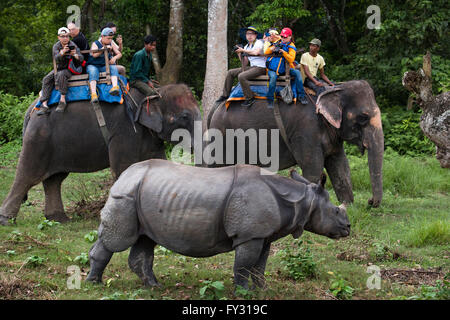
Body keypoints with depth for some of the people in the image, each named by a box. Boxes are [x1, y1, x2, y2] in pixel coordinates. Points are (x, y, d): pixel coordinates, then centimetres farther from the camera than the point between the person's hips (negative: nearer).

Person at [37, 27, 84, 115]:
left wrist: (75, 55, -45)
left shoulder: (73, 46, -10)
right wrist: (62, 52, -44)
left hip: (70, 69, -4)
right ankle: (44, 105, -25)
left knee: (61, 74, -35)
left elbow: (81, 59, -21)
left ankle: (62, 100, -34)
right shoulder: (56, 46, -2)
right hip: (58, 68, 4)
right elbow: (56, 58, -22)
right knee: (47, 79, -18)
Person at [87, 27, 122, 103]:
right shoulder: (95, 44, -3)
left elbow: (119, 54, 9)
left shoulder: (110, 45, 10)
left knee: (113, 67, -26)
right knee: (93, 72, -37)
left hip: (104, 67, 4)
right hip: (93, 65, -4)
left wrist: (114, 58, -13)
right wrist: (104, 48, -23)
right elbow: (94, 55, -20)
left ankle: (115, 87, -47)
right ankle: (93, 94, -50)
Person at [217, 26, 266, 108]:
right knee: (230, 72, 6)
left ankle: (250, 98, -23)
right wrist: (239, 53, 0)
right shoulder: (247, 46, 17)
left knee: (241, 76, -31)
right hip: (251, 67, 9)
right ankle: (225, 95, 8)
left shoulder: (259, 42, -7)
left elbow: (256, 52, -29)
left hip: (260, 67, -9)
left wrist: (243, 50, -19)